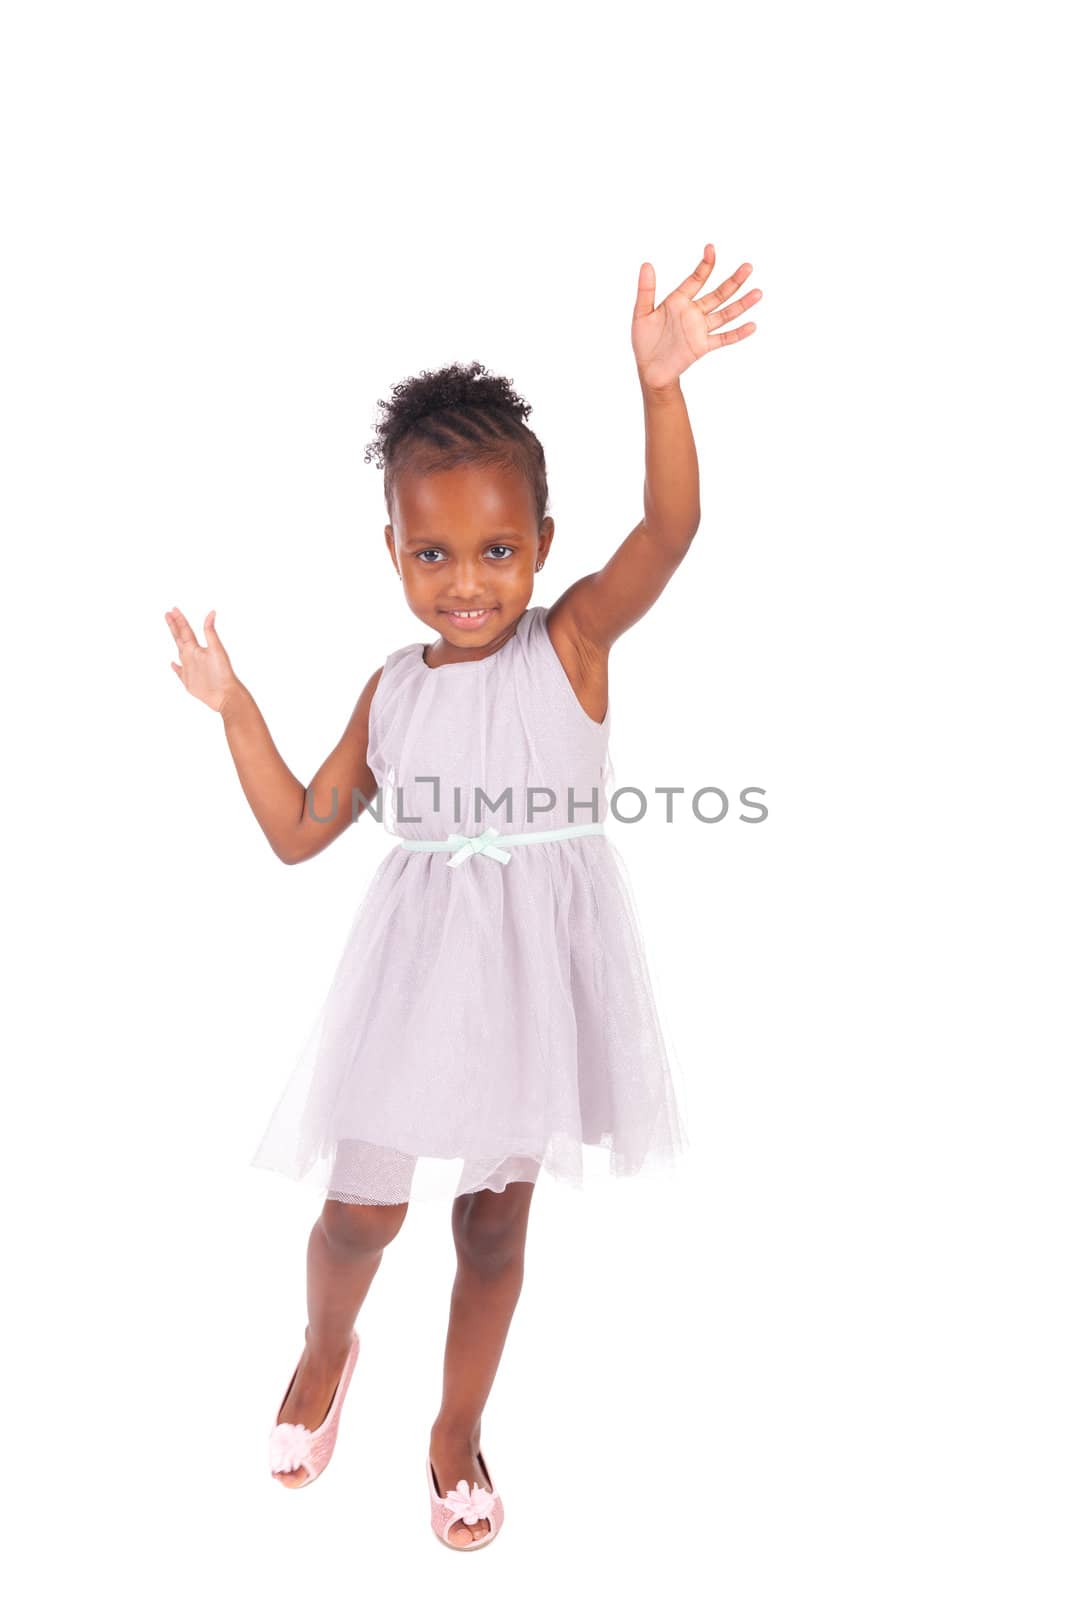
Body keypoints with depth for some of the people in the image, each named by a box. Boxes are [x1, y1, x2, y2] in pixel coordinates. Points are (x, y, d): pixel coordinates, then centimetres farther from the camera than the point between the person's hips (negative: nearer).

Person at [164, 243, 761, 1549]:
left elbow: (670, 528, -25)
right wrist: (234, 709, 2)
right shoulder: (391, 691, 1)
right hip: (420, 965, 2)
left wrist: (660, 386, -39)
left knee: (495, 1222, 13)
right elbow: (299, 831, 7)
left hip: (535, 966, -2)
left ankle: (457, 1430, 38)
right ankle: (325, 1350, 45)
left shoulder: (573, 638, -8)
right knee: (360, 1210, 9)